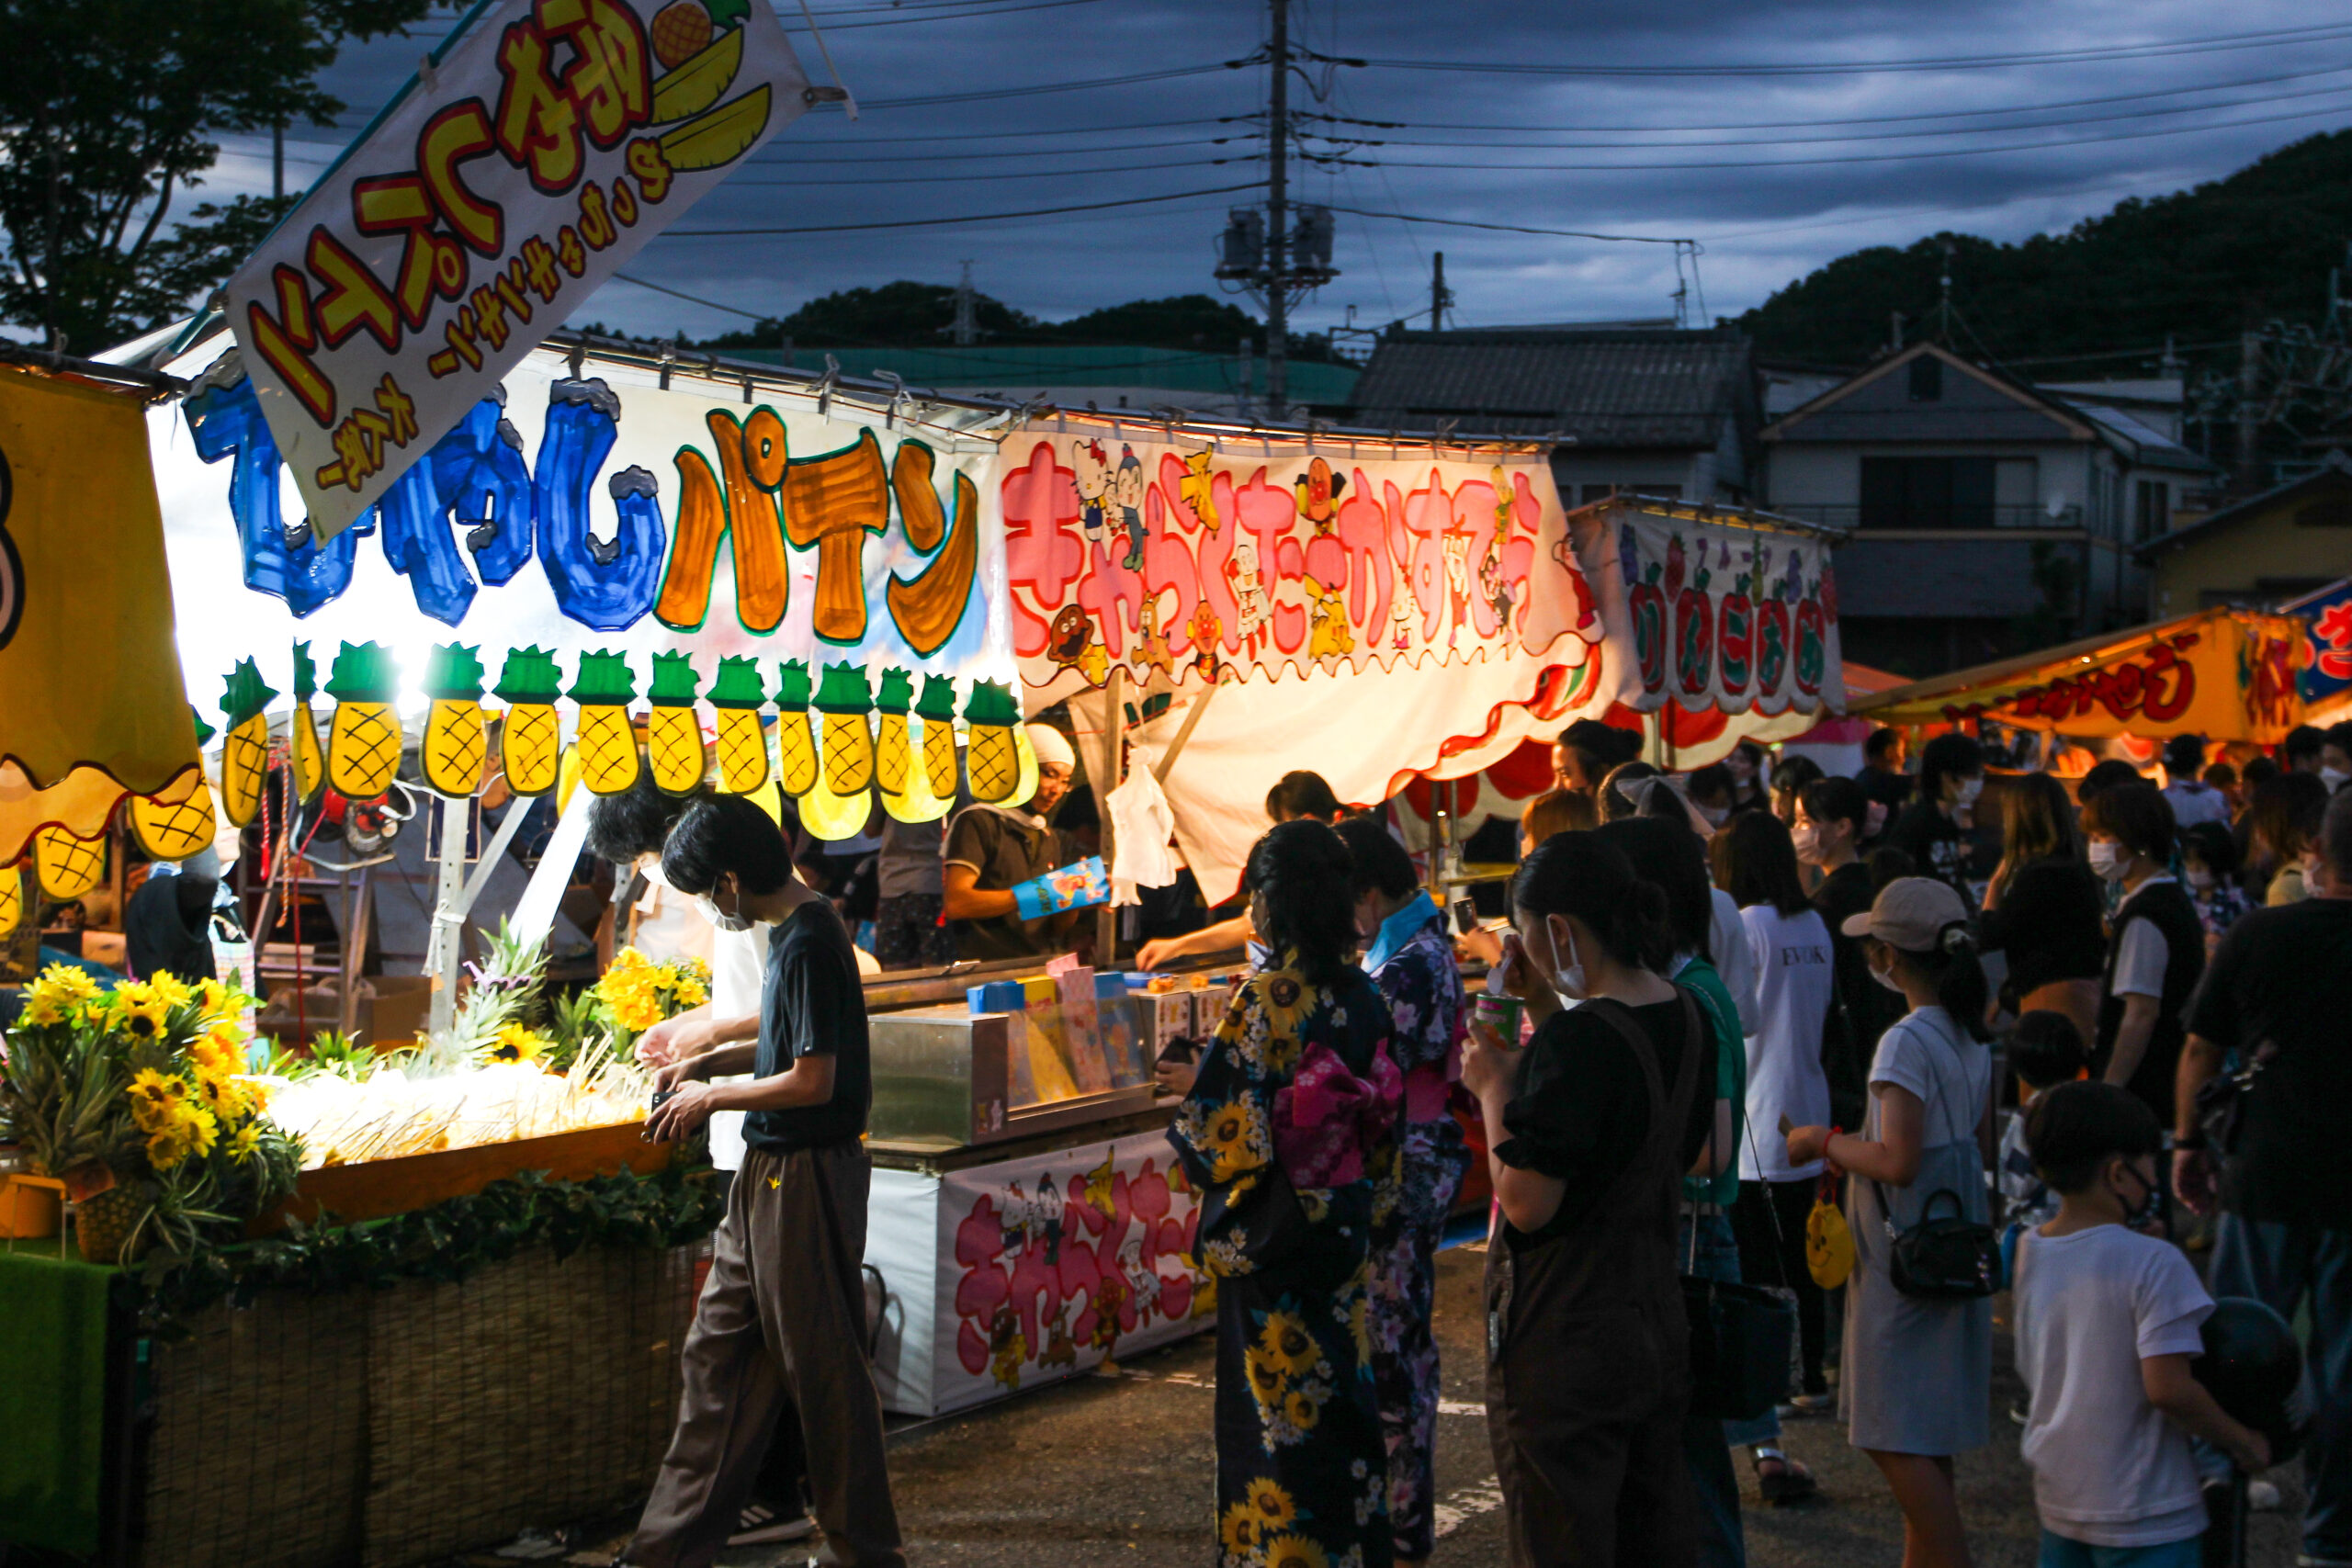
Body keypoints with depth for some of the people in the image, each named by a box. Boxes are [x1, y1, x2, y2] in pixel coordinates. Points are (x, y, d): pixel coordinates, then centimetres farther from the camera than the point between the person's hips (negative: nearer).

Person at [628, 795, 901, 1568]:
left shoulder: (808, 944, -20)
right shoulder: (797, 930, 10)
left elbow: (814, 1079, -23)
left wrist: (713, 1097, -11)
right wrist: (711, 1061, 13)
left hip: (805, 1179, -10)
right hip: (771, 1173, 10)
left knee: (821, 1363, 1)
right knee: (719, 1351, 13)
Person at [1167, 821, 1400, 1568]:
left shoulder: (1264, 1001, -19)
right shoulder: (1363, 996, 1)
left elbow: (1226, 1131, -19)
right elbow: (1383, 1121, 8)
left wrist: (1181, 1120, 0)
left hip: (1274, 1237, -6)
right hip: (1346, 1228, 7)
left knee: (1274, 1403, 3)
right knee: (1342, 1388, 15)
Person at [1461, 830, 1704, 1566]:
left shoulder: (1580, 1041, -23)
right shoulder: (1682, 1020, 3)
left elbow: (1526, 1202, -24)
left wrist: (1494, 1087, -11)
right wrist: (1545, 1007, 10)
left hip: (1565, 1347, -9)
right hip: (1656, 1330, 9)